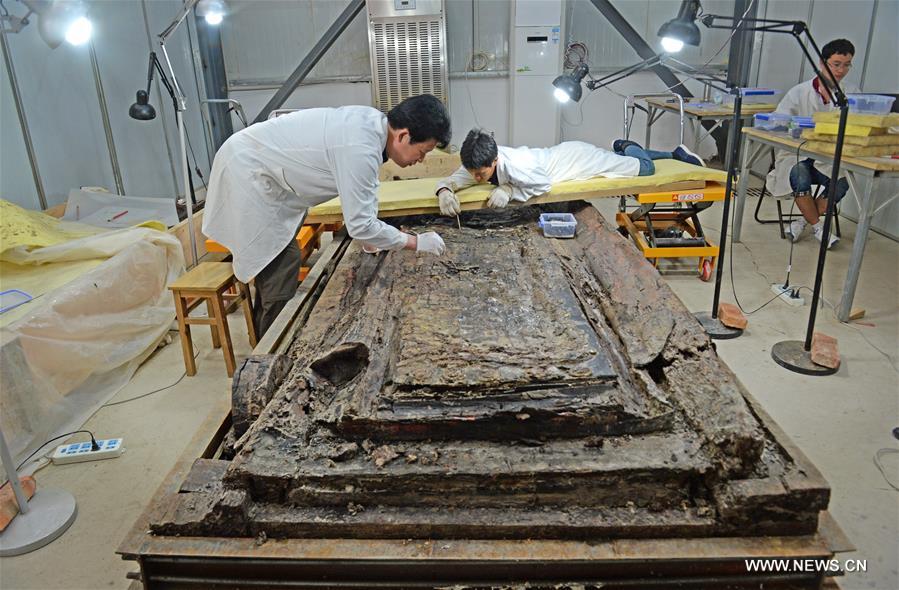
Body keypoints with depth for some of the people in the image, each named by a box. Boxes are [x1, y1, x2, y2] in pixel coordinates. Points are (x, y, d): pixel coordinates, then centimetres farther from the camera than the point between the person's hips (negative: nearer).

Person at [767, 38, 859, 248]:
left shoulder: (852, 93, 6)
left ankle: (803, 221, -5)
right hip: (795, 154, -2)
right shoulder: (799, 92, -1)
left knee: (842, 181, -29)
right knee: (801, 176, -34)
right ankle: (818, 226, -10)